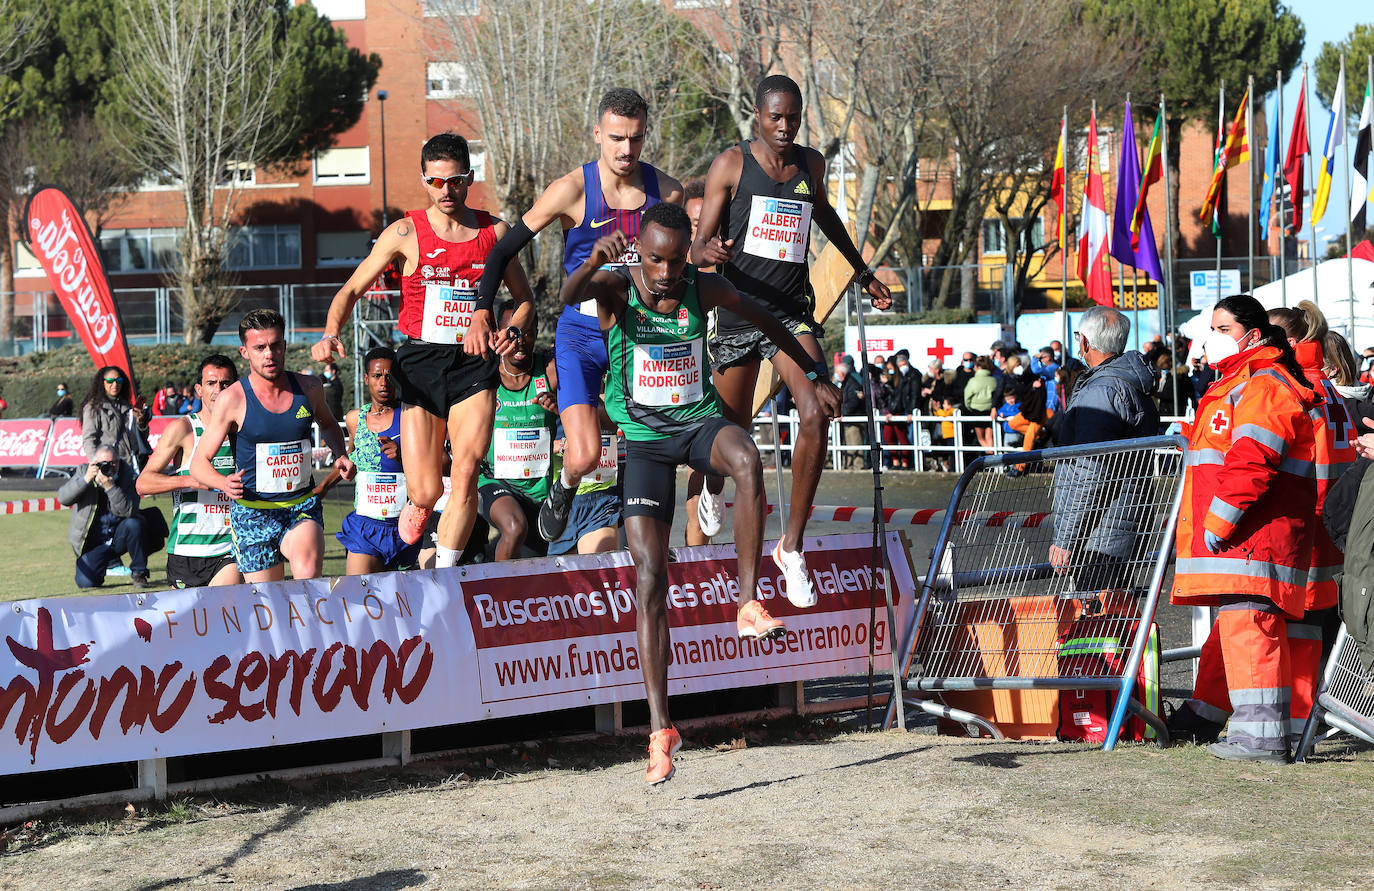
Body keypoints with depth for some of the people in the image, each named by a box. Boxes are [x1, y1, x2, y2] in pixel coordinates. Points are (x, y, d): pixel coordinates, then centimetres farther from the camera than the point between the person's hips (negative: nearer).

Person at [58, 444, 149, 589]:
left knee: (134, 524, -32)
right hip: (92, 543, 0)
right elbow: (62, 499, -15)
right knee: (85, 582, -20)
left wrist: (110, 487, -32)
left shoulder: (126, 474, -8)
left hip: (119, 537, 0)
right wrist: (86, 479, -27)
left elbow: (129, 511, -21)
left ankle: (139, 573, -11)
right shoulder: (83, 471, -3)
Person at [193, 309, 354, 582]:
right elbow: (199, 462, -4)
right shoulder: (232, 399, -8)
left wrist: (340, 455, 6)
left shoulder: (309, 388, 2)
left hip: (303, 507, 1)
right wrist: (224, 483, -25)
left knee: (308, 572, -31)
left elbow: (327, 424, 26)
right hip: (253, 513, -1)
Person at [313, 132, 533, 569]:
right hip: (420, 363, -1)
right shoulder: (405, 233, 2)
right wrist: (331, 335, -17)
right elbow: (351, 290, 2)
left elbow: (525, 299, 18)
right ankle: (416, 504, 33)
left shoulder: (494, 231, 8)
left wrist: (512, 331, -4)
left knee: (465, 473, -16)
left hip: (474, 364, 1)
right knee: (427, 491, -6)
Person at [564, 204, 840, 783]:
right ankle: (660, 730, -5)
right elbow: (569, 296, -36)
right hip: (645, 440, -1)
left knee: (746, 458, -37)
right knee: (650, 581, -9)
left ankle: (748, 605, -28)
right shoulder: (616, 288, -12)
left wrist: (812, 376, 18)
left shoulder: (704, 290, -5)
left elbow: (764, 320, 13)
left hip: (701, 421, 1)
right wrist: (593, 262, -57)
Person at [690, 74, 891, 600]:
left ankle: (792, 547, -13)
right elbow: (698, 248, -7)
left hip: (792, 313, 2)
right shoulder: (731, 164, -5)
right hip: (738, 311, -2)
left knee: (816, 416, -21)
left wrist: (863, 272, 36)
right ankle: (710, 494, 48)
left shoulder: (811, 163, 7)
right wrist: (712, 252, -31)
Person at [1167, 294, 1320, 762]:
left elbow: (1250, 464, -24)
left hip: (1252, 533, -11)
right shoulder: (1234, 385, 24)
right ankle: (1204, 715, 34)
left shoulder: (1263, 386, -12)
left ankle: (1263, 732, -17)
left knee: (1249, 622, -14)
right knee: (1233, 623, 21)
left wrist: (1217, 525, -22)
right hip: (1233, 540, 11)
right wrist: (1208, 529, 28)